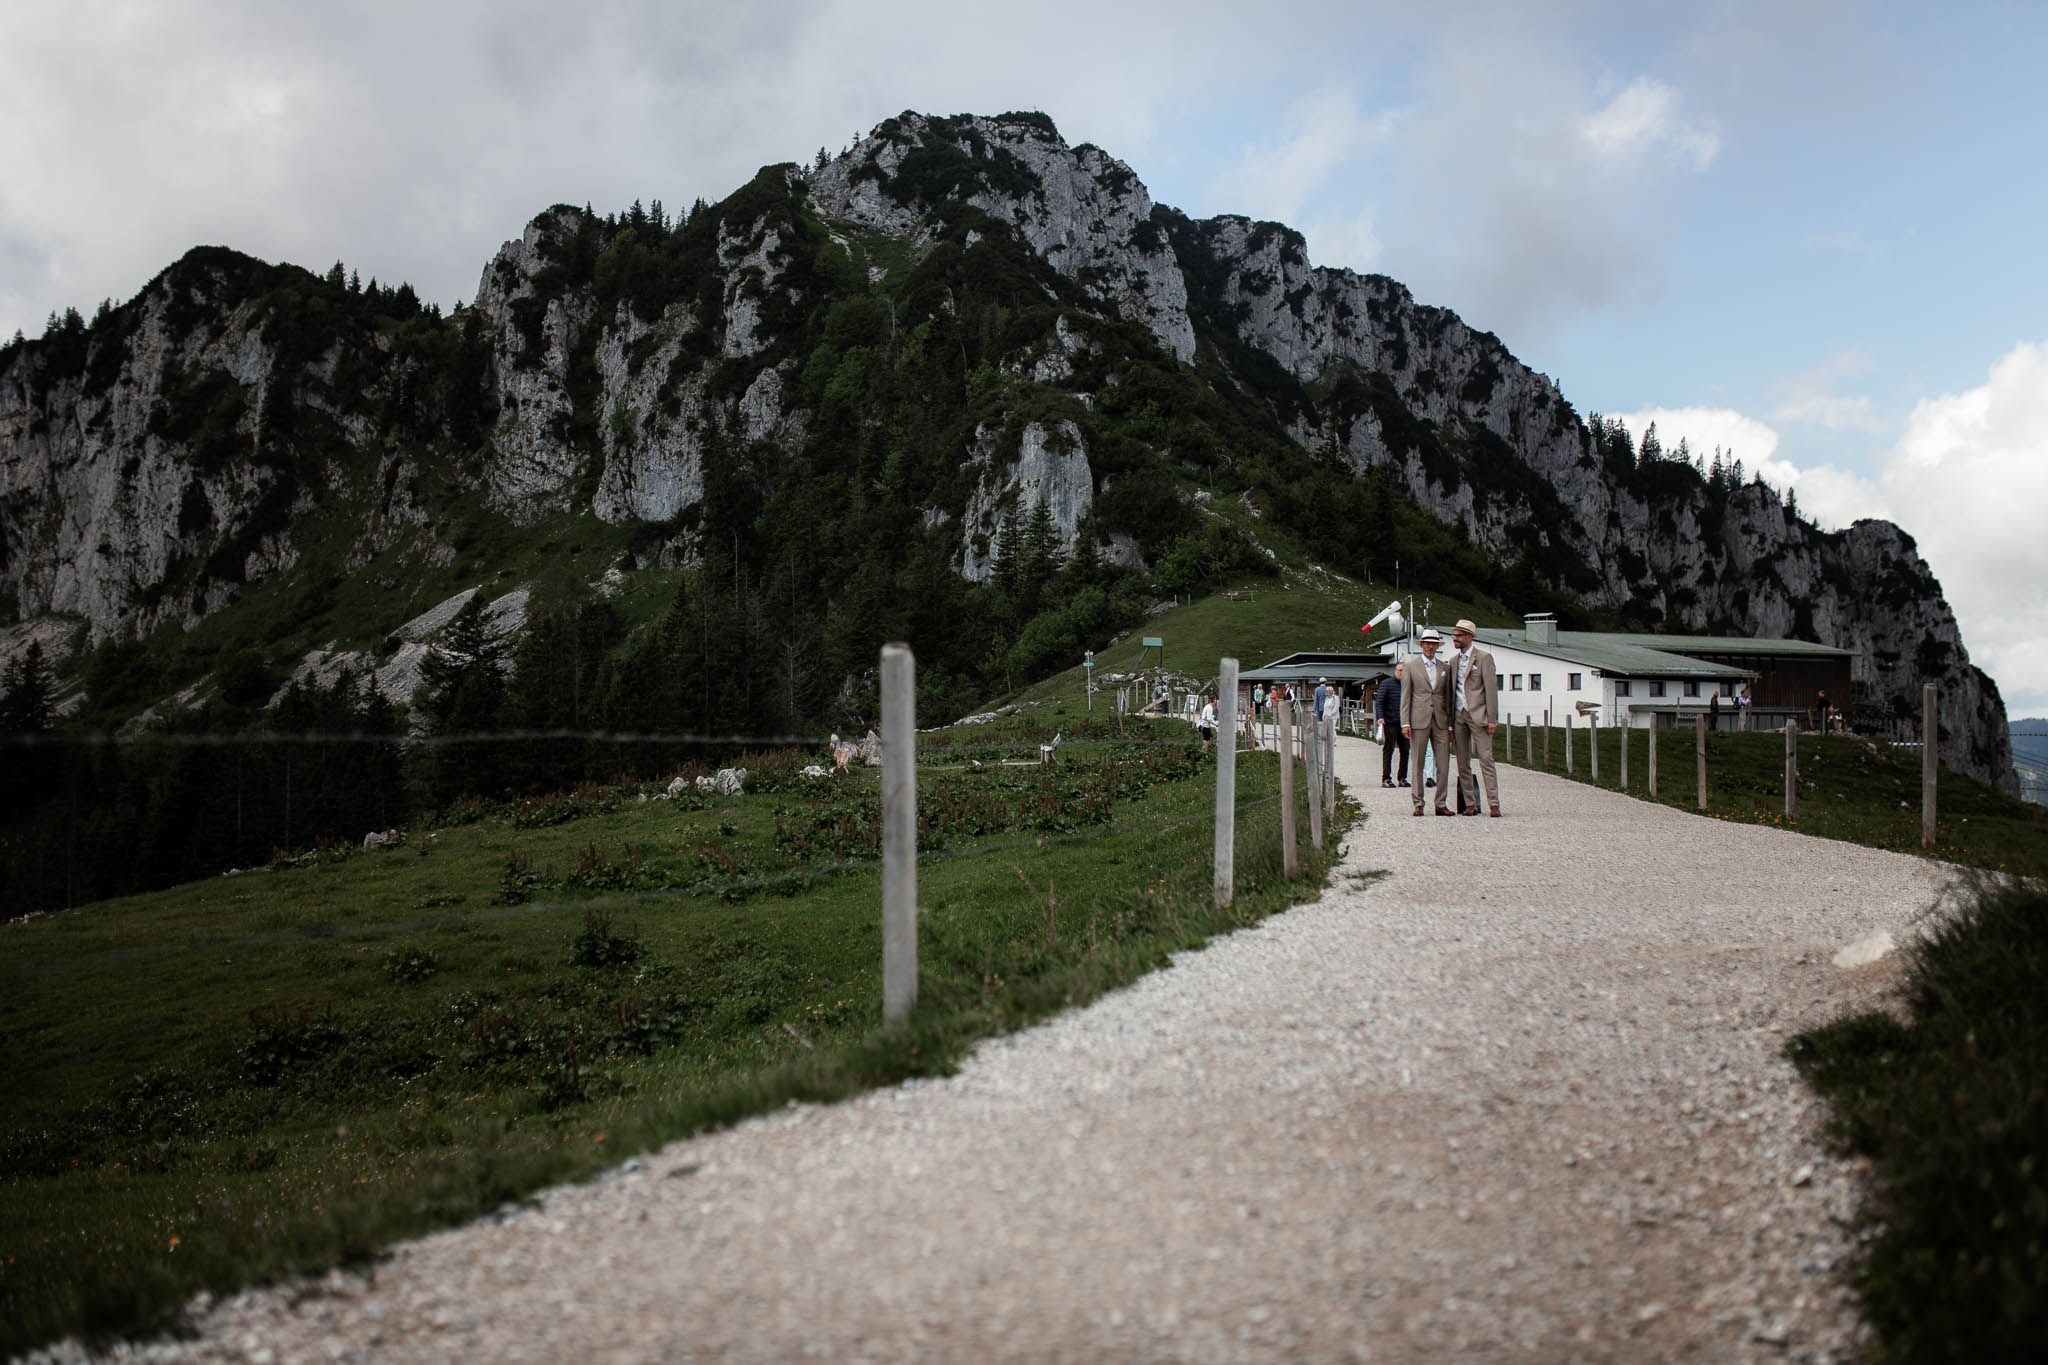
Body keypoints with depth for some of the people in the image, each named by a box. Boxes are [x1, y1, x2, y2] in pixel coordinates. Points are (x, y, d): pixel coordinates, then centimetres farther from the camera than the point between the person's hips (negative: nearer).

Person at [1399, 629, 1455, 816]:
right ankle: (1418, 804, 7)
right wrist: (1405, 722, -7)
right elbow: (1405, 696, 2)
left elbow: (1448, 697, 15)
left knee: (1443, 765, 0)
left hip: (1440, 721, 3)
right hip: (1419, 721, -3)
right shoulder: (1410, 666, 5)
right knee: (1417, 765, 0)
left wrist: (1450, 725, 10)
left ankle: (1441, 804, 7)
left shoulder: (1445, 667, 14)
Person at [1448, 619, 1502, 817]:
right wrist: (1451, 721, 14)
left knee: (1486, 759, -10)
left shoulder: (1484, 657, -3)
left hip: (1478, 715, -6)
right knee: (1463, 763, 5)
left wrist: (1492, 719, -13)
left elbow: (1491, 688, -7)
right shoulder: (1454, 661, 16)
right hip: (1459, 716, 6)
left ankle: (1494, 804, -10)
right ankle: (1470, 804, 9)